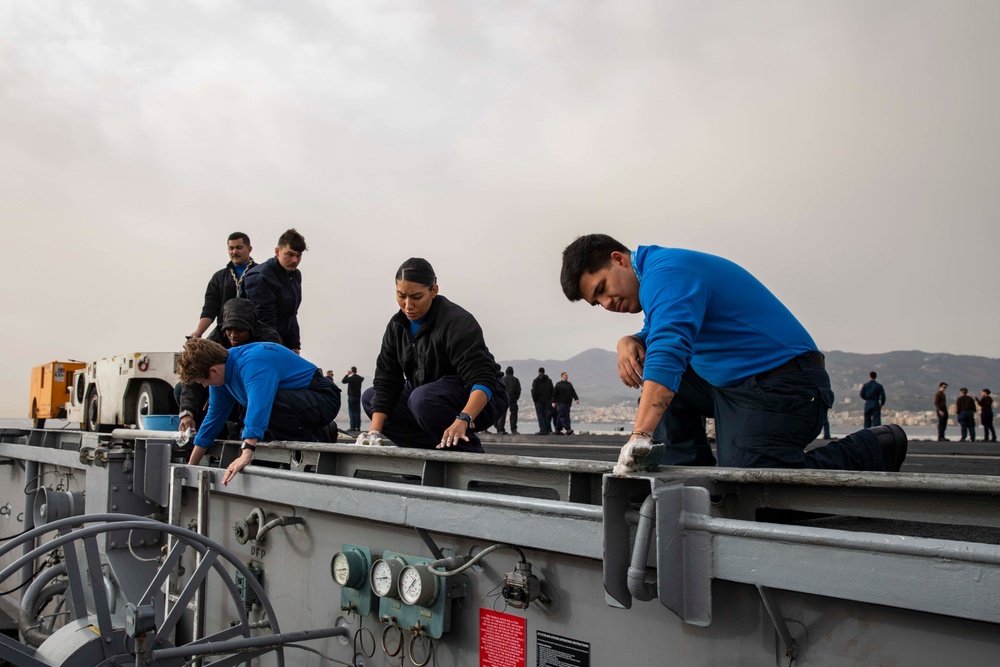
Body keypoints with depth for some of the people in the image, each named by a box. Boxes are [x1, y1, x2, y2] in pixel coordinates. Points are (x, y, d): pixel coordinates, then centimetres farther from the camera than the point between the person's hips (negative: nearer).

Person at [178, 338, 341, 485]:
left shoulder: (252, 364, -26)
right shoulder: (222, 372, 3)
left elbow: (258, 406, -41)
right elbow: (214, 417, 11)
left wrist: (245, 455, -49)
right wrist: (190, 466, 13)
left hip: (322, 398, -10)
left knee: (268, 403, -33)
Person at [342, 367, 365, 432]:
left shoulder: (350, 378, -12)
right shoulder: (360, 378, 2)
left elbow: (343, 381, 2)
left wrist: (347, 374, 9)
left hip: (351, 397, -4)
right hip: (358, 397, 4)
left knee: (352, 412, -2)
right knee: (357, 412, 6)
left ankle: (353, 427, -7)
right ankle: (358, 427, 4)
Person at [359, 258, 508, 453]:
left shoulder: (457, 322, -25)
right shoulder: (397, 326, -4)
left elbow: (483, 379, -33)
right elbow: (385, 381, -8)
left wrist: (463, 420, -50)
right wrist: (375, 431, -20)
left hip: (476, 401, -8)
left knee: (423, 399, -35)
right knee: (370, 398, 1)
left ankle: (469, 453, -13)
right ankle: (438, 451, -4)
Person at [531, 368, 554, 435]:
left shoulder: (536, 381, -5)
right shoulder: (549, 380, 8)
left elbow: (534, 391, -10)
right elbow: (552, 391, 8)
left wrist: (535, 399, 0)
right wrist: (549, 399, 13)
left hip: (539, 400, -4)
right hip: (547, 401, 4)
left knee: (540, 415, -2)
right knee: (546, 415, 7)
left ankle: (542, 429, -11)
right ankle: (547, 430, 6)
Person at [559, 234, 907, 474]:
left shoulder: (665, 272, -18)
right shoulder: (661, 272, 14)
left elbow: (669, 349, -35)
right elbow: (659, 335, 24)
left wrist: (639, 436, -44)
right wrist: (630, 342, -2)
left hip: (780, 385, -10)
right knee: (651, 374, 14)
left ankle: (873, 450, -4)